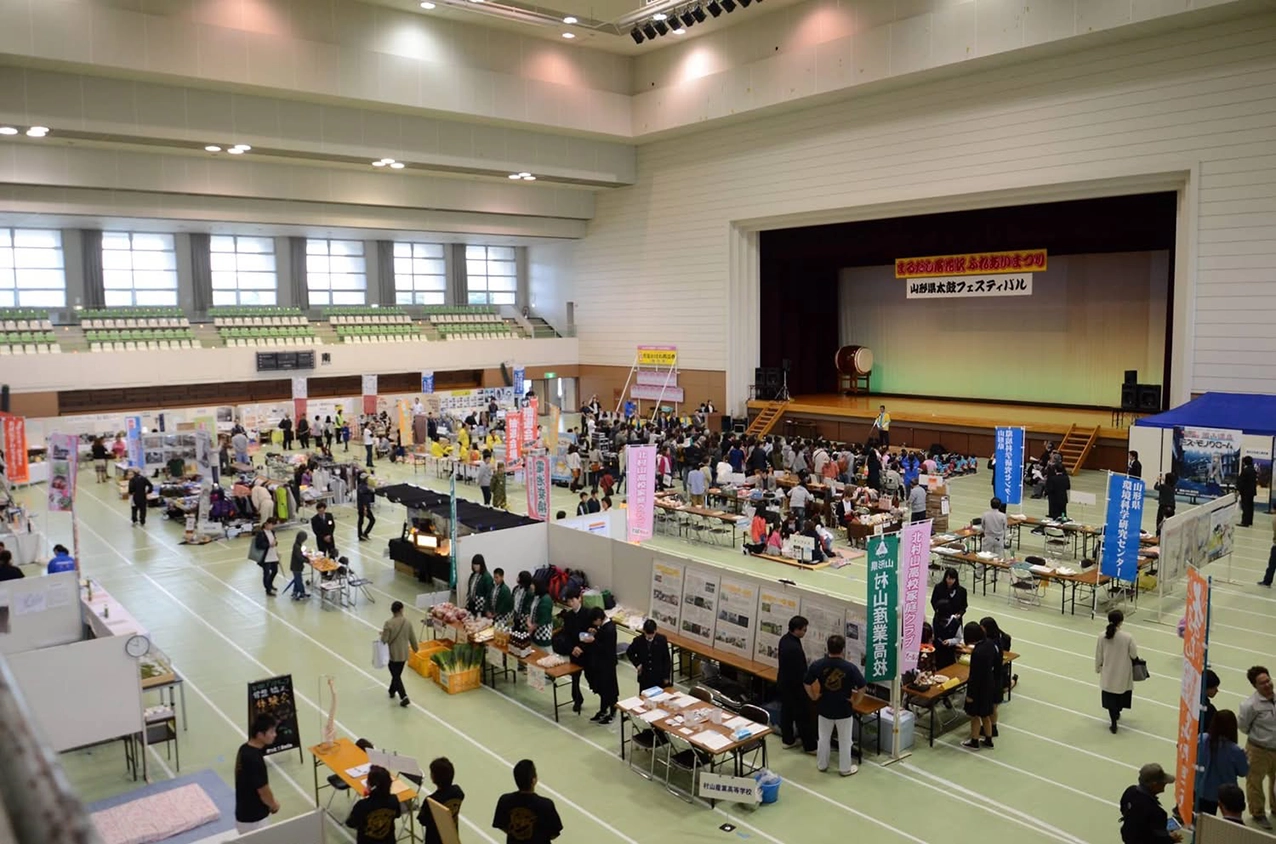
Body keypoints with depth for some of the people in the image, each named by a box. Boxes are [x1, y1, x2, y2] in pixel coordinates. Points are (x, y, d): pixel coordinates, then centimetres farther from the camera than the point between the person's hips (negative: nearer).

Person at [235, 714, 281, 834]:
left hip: (245, 813, 9)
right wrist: (274, 805, 0)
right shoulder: (255, 759, -30)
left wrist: (270, 802, 12)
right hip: (253, 818, -9)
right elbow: (263, 792, -19)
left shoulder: (245, 749, -1)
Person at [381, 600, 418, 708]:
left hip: (392, 654, -4)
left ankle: (404, 697, -5)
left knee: (396, 676, 5)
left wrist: (382, 634, 6)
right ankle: (392, 691, 42)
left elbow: (384, 640, -17)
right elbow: (412, 638, 3)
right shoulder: (407, 622, -7)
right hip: (404, 653, 4)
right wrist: (415, 648, 21)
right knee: (397, 674, 24)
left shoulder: (389, 623, -20)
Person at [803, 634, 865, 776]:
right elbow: (862, 687, -13)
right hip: (844, 709, -2)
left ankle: (822, 764, 34)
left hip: (824, 708, 2)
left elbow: (806, 683, -4)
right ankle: (845, 768, 28)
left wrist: (814, 697, 9)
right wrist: (855, 702, 1)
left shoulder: (817, 665, -13)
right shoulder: (849, 668, -19)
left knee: (824, 737, 20)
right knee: (845, 740, 15)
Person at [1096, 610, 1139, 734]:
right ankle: (1117, 713, 47)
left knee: (1110, 698, 12)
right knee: (1121, 694, 25)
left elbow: (1098, 655, -5)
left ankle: (1114, 724, 15)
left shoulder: (1102, 636, -15)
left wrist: (1097, 668, 11)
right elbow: (1134, 655, -10)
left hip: (1108, 673, 1)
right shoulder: (1127, 637, -22)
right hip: (1123, 673, 0)